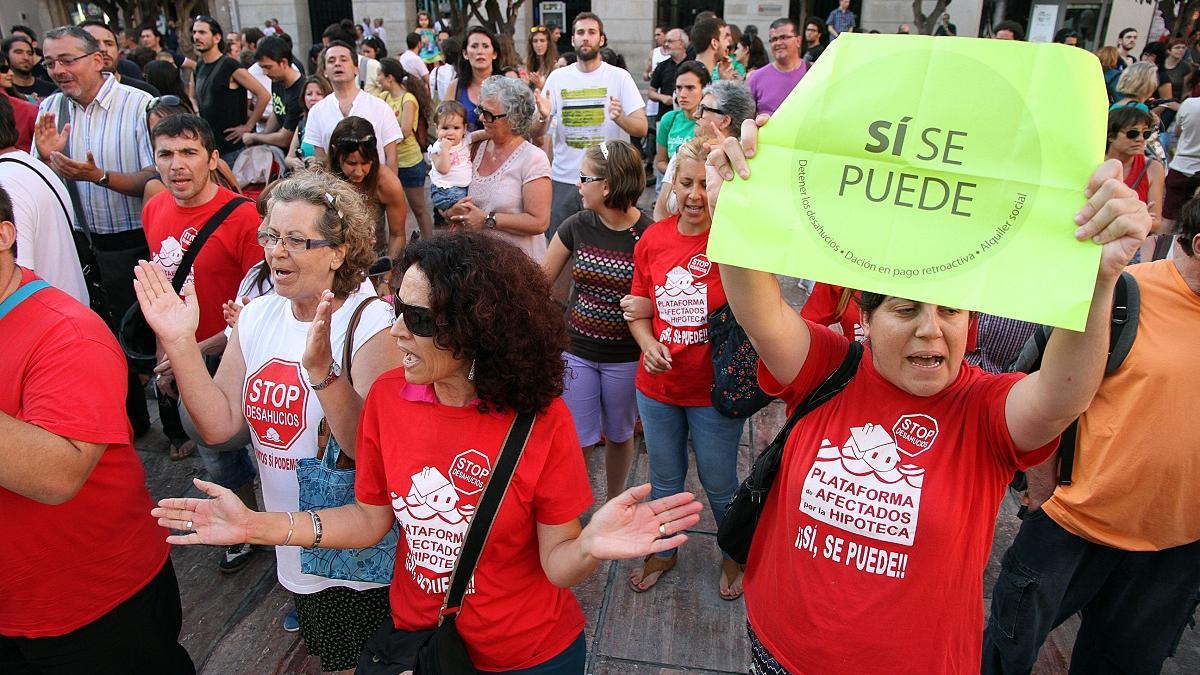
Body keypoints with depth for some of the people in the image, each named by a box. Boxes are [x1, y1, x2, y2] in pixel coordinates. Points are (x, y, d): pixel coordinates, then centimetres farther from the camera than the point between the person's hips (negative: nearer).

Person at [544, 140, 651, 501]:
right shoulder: (576, 227, -6)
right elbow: (543, 278, 4)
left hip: (624, 357, -2)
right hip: (576, 350, 2)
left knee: (619, 435, 18)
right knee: (576, 440, 6)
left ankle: (614, 505, 42)